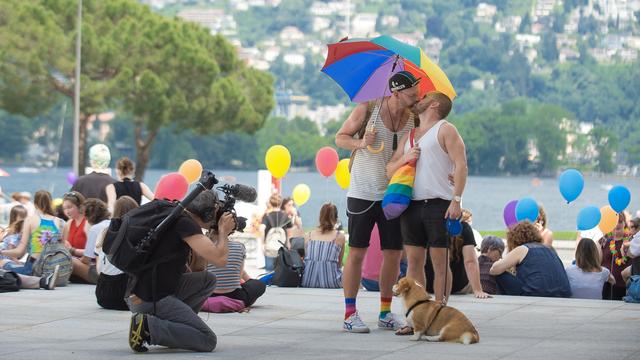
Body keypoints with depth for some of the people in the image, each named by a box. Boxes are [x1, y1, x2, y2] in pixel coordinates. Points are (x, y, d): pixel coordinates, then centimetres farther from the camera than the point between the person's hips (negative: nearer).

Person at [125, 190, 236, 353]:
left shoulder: (174, 216, 15)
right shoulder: (185, 223, -14)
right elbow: (220, 260, -21)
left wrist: (220, 232, 19)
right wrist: (223, 231, -2)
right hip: (150, 301, -10)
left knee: (208, 279, 19)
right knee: (208, 341, -8)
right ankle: (148, 326, -13)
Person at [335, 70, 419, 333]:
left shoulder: (413, 119, 4)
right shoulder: (367, 109, -6)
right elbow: (340, 138, 1)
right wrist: (361, 143, -17)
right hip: (363, 192, -4)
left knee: (393, 254, 4)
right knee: (357, 253, -3)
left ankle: (385, 313, 17)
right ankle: (350, 314, 2)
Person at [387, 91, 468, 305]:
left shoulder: (445, 130, 3)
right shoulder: (408, 136, 22)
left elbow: (461, 165, -7)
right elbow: (389, 171, 22)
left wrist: (456, 199, -17)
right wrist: (404, 158, 0)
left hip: (439, 204, -6)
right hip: (412, 205, 6)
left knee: (440, 263, -4)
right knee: (414, 262, 3)